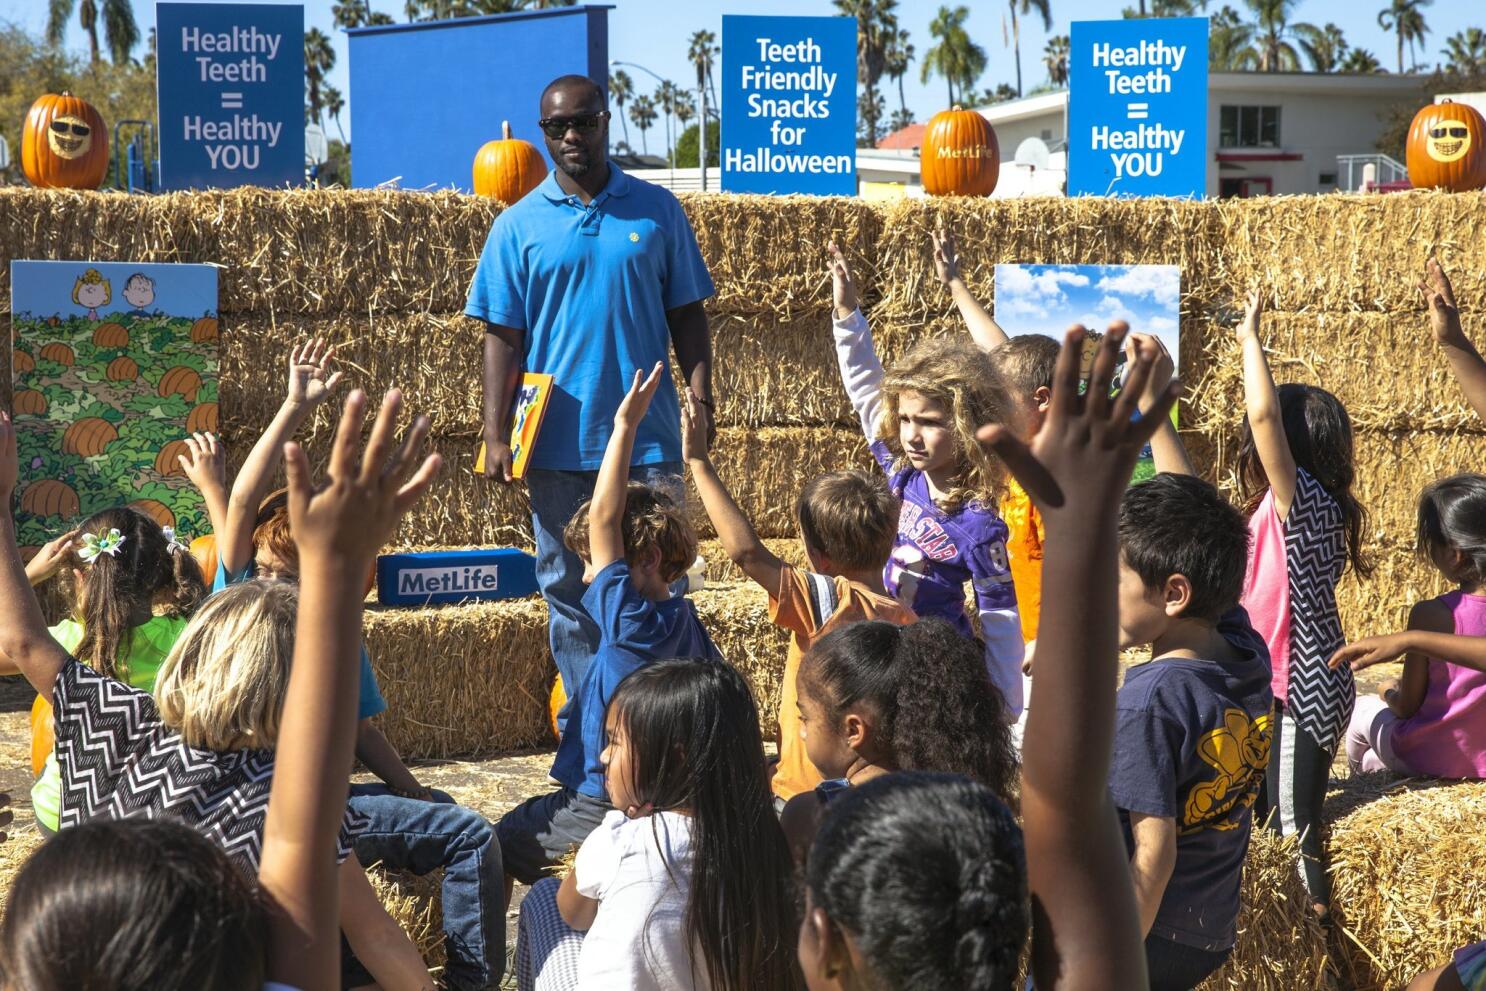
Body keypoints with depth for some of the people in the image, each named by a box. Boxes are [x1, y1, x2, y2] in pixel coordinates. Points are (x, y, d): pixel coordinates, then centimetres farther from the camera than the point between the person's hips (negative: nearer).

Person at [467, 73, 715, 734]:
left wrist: (702, 395, -4)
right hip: (556, 443, 0)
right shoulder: (520, 225, 4)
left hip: (647, 437, 0)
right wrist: (496, 435, -6)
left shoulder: (656, 210, 5)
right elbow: (502, 335, 2)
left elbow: (685, 313, 9)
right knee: (569, 588, 6)